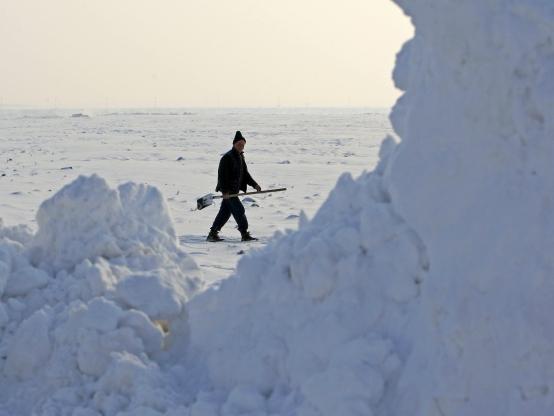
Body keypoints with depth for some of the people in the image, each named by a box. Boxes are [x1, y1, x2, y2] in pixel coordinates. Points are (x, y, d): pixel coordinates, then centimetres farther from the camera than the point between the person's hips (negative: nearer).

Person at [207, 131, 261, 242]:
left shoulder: (240, 157, 15)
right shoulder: (227, 157, -14)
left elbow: (245, 174, 21)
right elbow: (222, 175, -19)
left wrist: (254, 184, 9)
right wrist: (225, 191, -24)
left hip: (234, 189, 9)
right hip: (228, 190, -9)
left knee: (225, 212, 11)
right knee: (239, 210, -9)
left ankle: (213, 234, 16)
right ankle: (245, 234, -5)